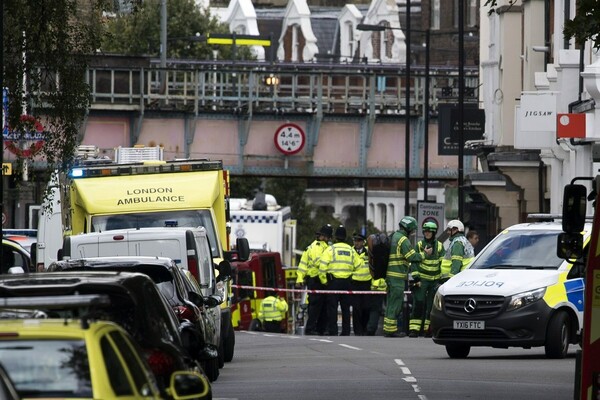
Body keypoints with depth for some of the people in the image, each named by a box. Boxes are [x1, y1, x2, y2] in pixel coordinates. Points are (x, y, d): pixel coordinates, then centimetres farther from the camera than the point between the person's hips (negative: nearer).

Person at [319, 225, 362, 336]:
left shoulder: (330, 249, -5)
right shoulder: (351, 250, 8)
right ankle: (346, 331, 10)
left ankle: (333, 331, -6)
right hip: (347, 282, 4)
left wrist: (324, 281, -2)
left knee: (332, 307, -1)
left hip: (333, 281, -4)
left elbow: (322, 267, -11)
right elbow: (358, 265, 9)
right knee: (346, 308, 10)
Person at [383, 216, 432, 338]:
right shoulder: (403, 239, -13)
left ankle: (388, 329, 15)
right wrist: (424, 254, -2)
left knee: (391, 303, 13)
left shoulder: (393, 237, 17)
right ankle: (391, 329, -7)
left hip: (389, 275, 9)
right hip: (397, 276, -9)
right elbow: (412, 257, -15)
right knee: (395, 303, -6)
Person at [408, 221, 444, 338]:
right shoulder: (419, 245, 2)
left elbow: (443, 263, 10)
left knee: (432, 306, 4)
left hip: (435, 280, 2)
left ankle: (429, 329, 11)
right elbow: (414, 262, 0)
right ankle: (414, 329, -11)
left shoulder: (439, 246, 7)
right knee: (418, 305, -10)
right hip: (421, 279, -2)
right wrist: (415, 277, -10)